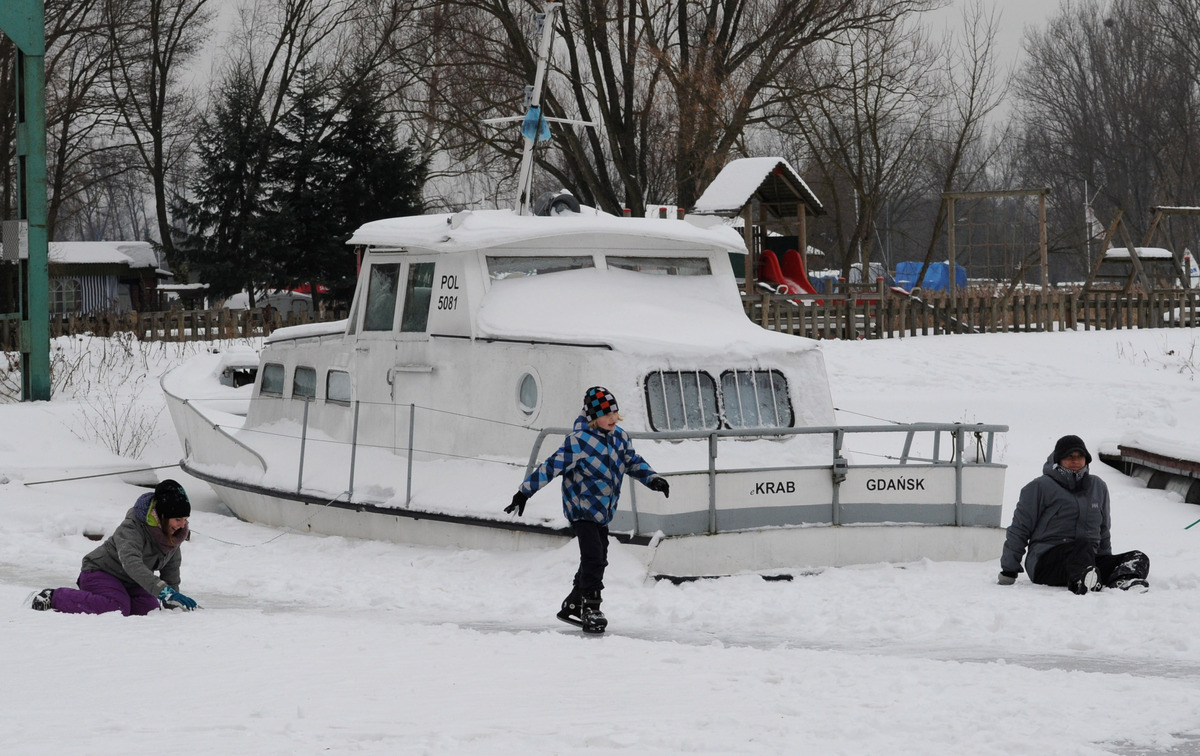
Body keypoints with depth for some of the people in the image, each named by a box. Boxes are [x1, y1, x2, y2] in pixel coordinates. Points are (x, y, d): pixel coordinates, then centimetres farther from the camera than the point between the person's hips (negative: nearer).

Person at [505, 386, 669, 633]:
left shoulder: (620, 437, 3)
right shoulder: (579, 441, -20)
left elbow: (633, 462, 17)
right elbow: (552, 467, -18)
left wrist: (653, 479, 1)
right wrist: (524, 493, -17)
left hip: (602, 512, 8)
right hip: (581, 509, -8)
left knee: (597, 561, 14)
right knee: (594, 559, -18)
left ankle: (572, 607, 28)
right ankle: (590, 609, -9)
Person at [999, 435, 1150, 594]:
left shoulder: (1098, 487, 22)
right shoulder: (1041, 487, 5)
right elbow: (1019, 529, 6)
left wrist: (1109, 567, 29)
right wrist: (1008, 571, 3)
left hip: (1088, 560, 5)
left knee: (1138, 559, -18)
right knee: (1083, 545, -37)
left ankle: (1120, 582, -53)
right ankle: (1083, 581, -70)